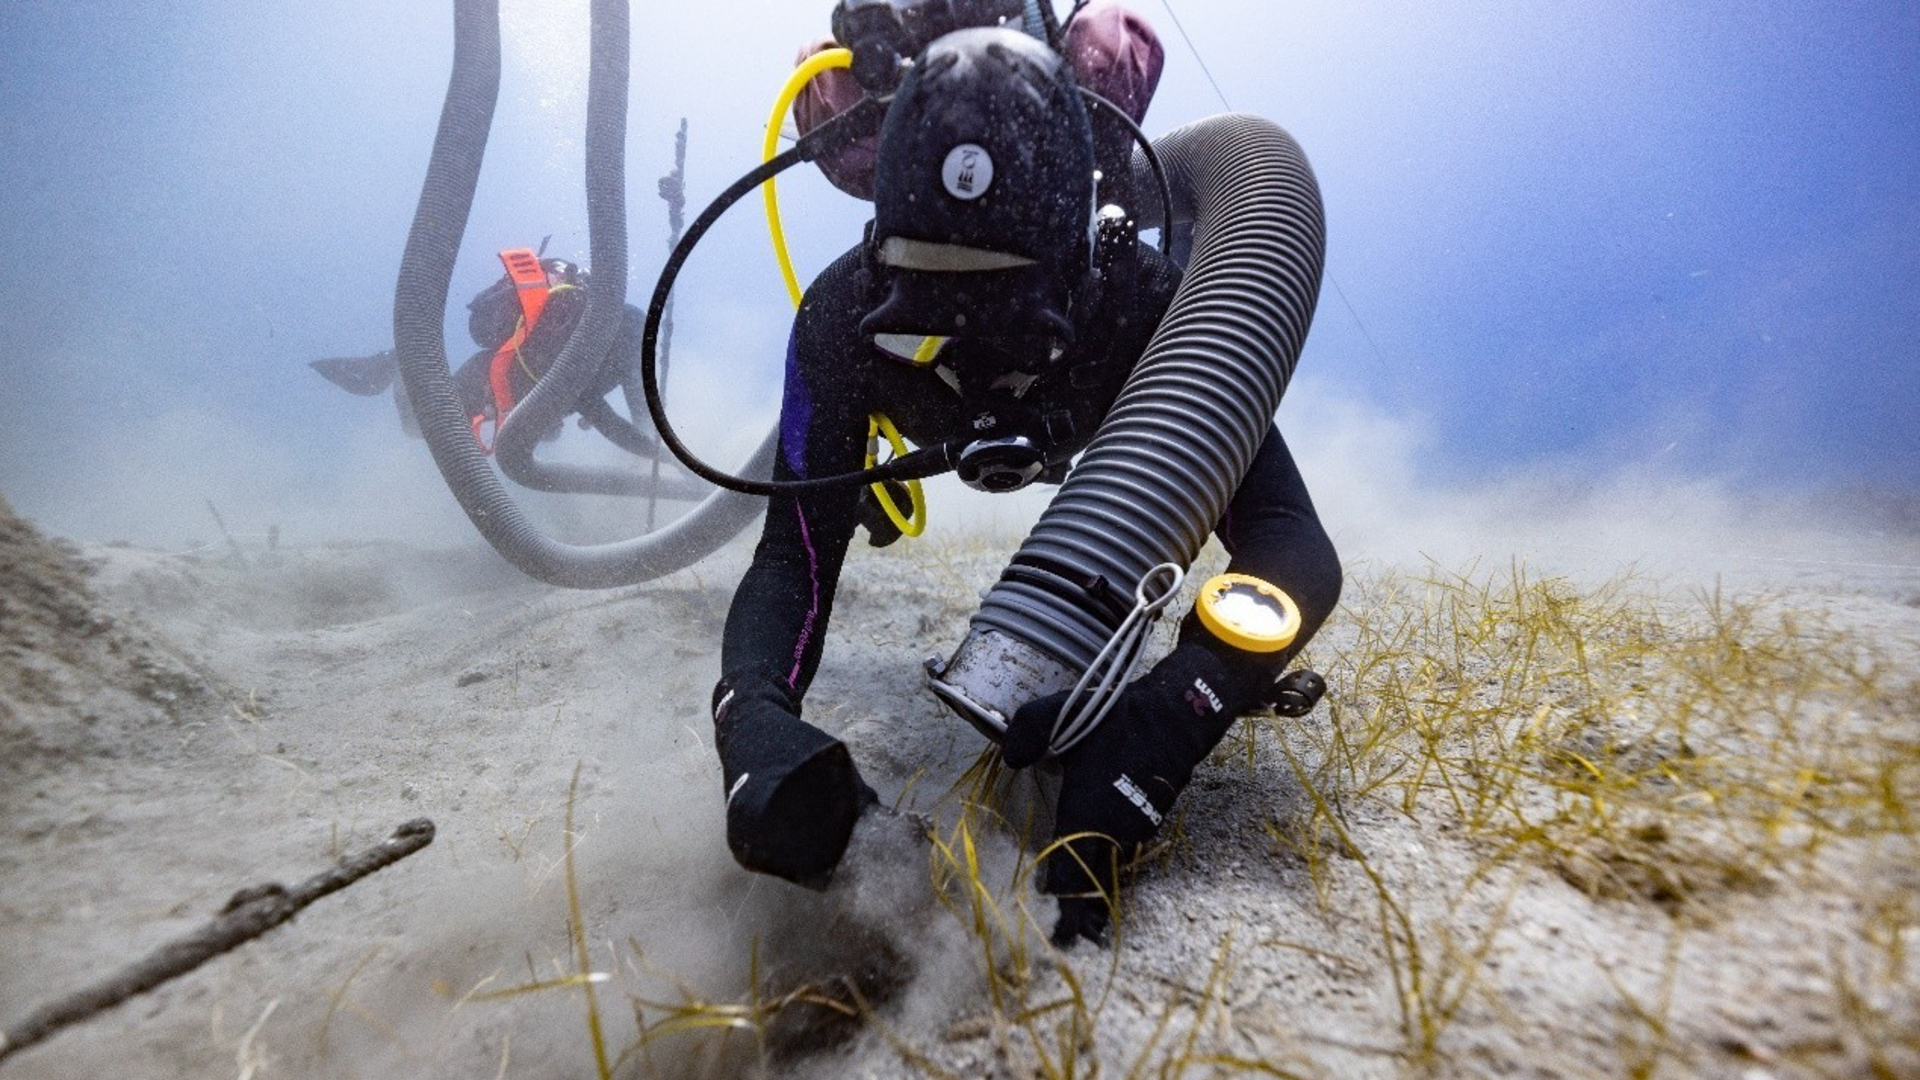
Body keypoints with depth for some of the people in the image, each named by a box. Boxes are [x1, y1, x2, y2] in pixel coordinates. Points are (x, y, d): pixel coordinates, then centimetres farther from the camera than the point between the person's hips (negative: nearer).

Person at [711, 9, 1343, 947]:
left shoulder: (1144, 300, -48)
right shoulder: (846, 313, -45)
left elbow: (1292, 540, -54)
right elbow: (794, 554, -45)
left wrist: (1164, 717, -72)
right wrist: (753, 715, -66)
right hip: (944, 429, 1)